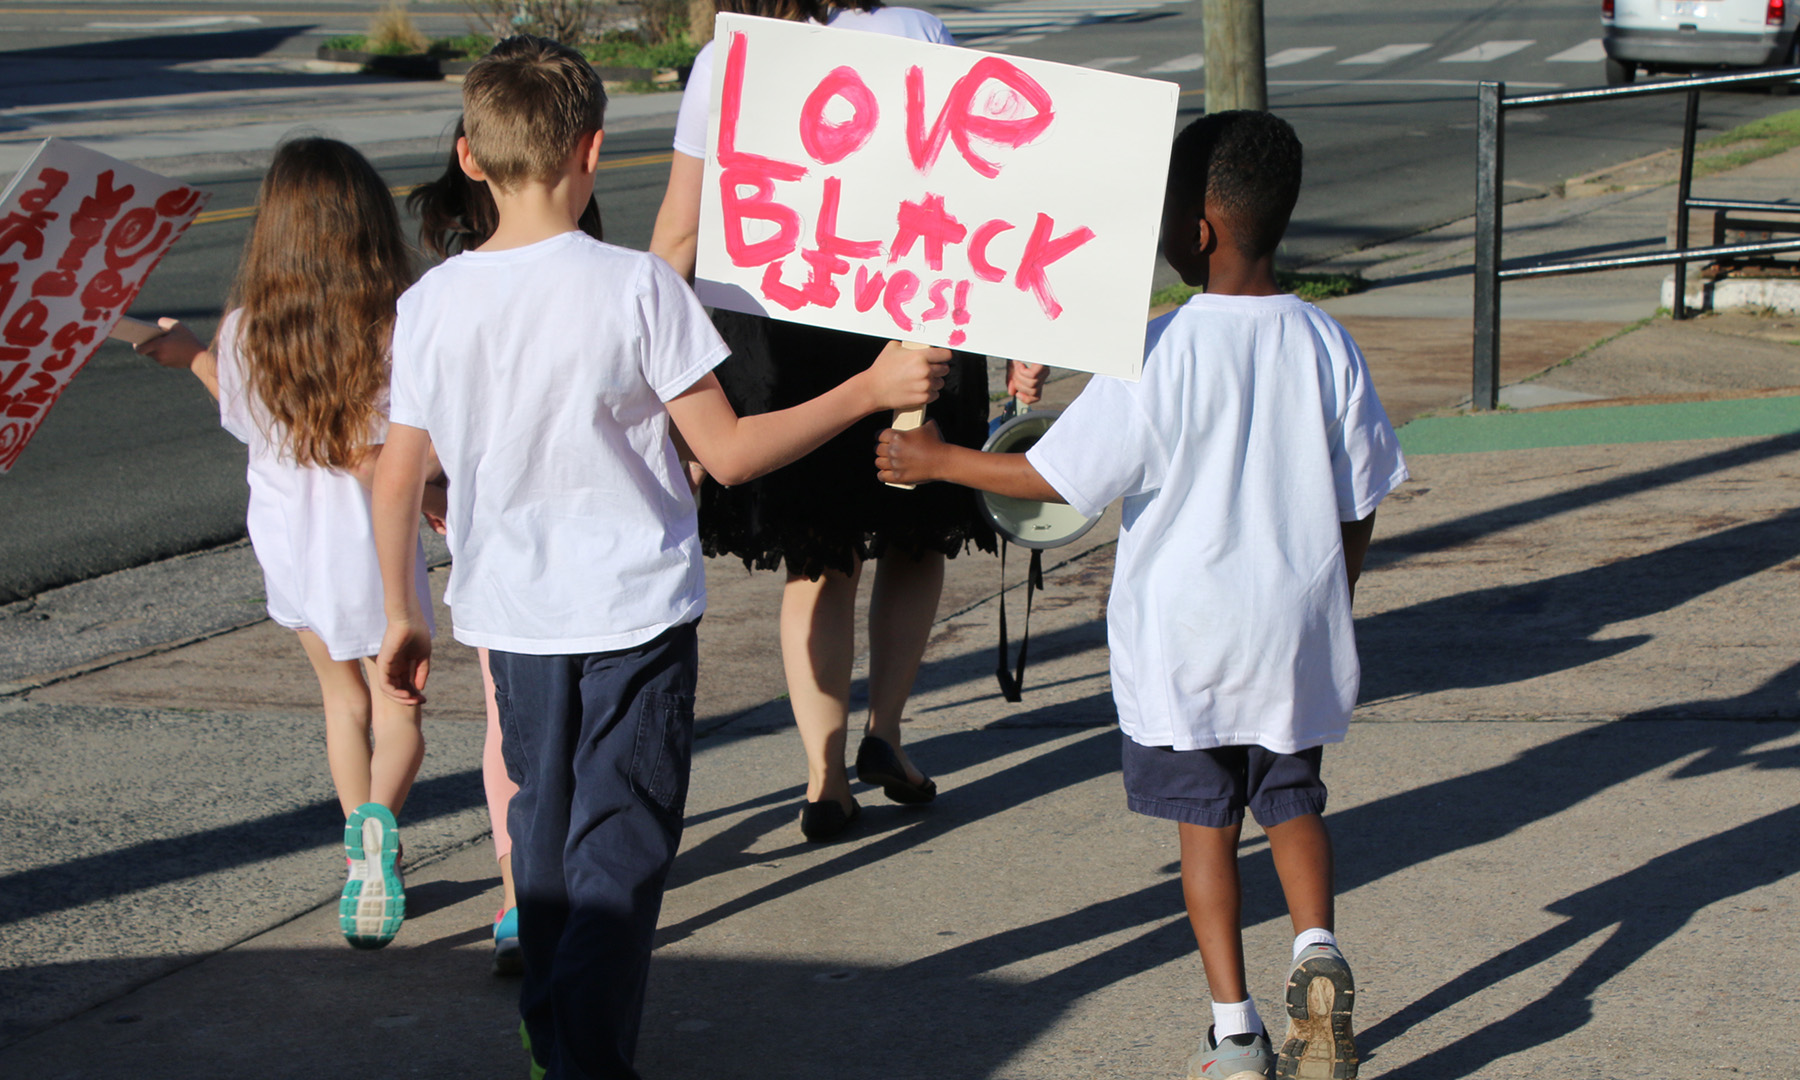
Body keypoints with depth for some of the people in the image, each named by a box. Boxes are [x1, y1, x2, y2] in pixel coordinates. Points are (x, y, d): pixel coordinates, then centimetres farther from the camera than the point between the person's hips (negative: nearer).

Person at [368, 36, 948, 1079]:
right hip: (634, 607, -4)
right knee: (620, 850, 3)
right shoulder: (635, 286, -16)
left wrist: (403, 614, 15)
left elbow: (398, 481, 2)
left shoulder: (431, 302, -5)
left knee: (544, 831, 21)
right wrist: (871, 389, -7)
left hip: (513, 612, 4)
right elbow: (730, 452, -14)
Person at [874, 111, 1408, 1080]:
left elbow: (1054, 477, -14)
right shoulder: (1325, 346, -4)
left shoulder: (1161, 354, -17)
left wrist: (936, 460, -1)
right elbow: (1356, 507, 3)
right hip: (1296, 634, 3)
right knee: (1291, 798, 21)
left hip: (1184, 640, -3)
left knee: (1206, 819, 9)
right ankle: (1317, 949, -2)